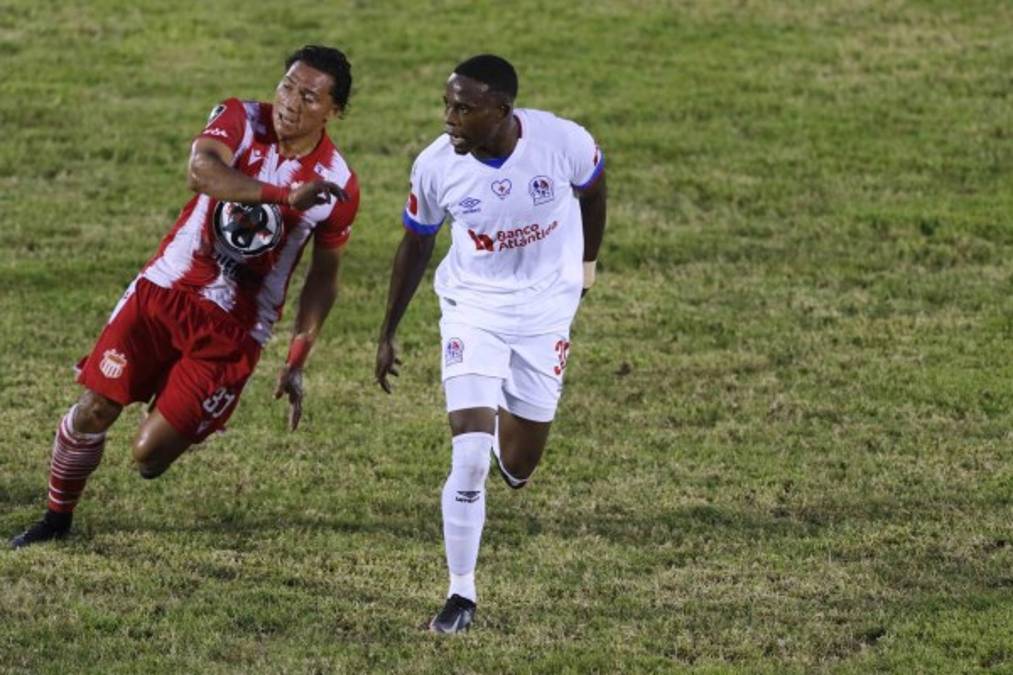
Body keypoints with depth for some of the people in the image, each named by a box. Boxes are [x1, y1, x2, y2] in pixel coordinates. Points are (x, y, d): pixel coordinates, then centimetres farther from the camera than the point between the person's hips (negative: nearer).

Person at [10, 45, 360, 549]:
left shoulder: (337, 187, -8)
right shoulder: (240, 120, -10)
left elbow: (324, 275, 6)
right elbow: (200, 172, -32)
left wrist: (296, 362, 0)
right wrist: (285, 195, -44)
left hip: (234, 328, -1)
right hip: (166, 288, 1)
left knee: (150, 454, -8)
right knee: (94, 410, -1)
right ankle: (57, 519, 24)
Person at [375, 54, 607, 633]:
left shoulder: (564, 143, -22)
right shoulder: (436, 166, -18)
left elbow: (592, 189, 3)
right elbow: (416, 246, 1)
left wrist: (586, 263, 18)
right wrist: (388, 334, 8)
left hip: (546, 308, 1)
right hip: (472, 307, -1)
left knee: (518, 468, 8)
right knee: (470, 458, -14)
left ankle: (511, 440, 47)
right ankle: (462, 595, -1)